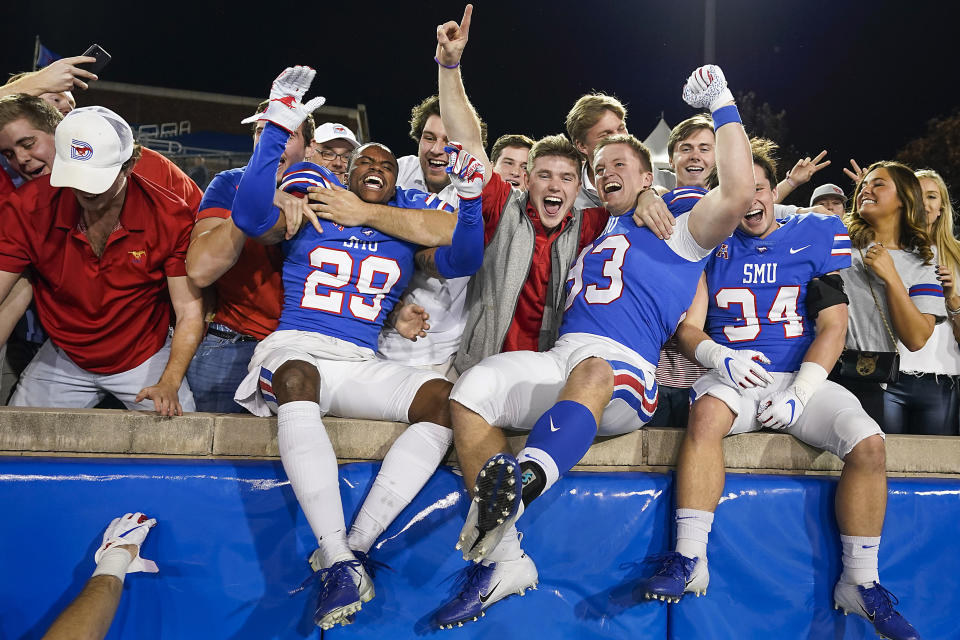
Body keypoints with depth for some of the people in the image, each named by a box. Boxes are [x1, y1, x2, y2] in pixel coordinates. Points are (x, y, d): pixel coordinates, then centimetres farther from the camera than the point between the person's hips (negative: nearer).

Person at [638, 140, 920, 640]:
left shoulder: (814, 238, 10)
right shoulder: (713, 246, 12)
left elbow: (832, 327, 4)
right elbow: (689, 326, 7)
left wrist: (798, 393, -10)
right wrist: (719, 357, -16)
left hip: (801, 377, 1)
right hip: (734, 378, -1)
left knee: (868, 443, -23)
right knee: (707, 412, -35)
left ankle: (859, 583, -4)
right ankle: (689, 558, -29)